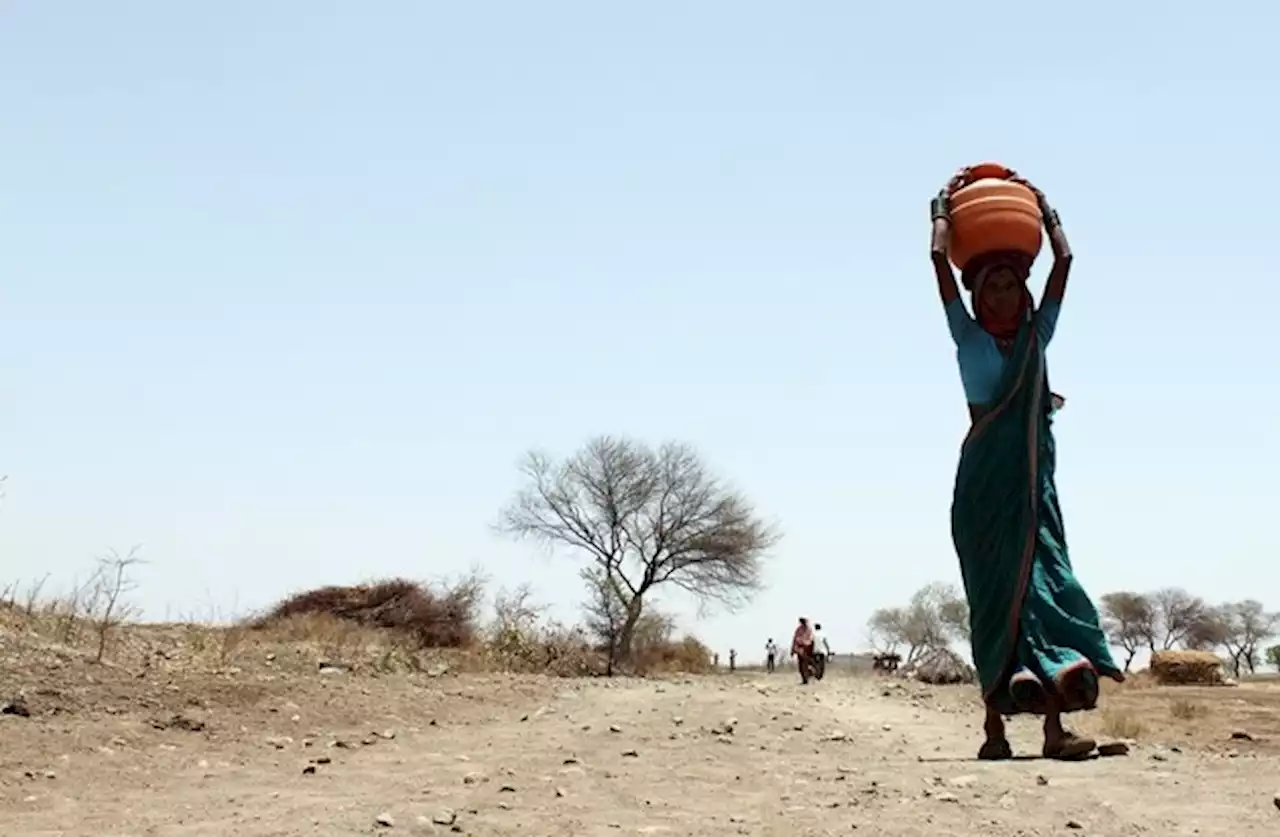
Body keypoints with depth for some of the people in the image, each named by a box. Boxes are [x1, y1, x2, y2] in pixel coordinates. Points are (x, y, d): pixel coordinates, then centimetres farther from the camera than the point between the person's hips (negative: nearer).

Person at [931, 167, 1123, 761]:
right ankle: (995, 724, -1)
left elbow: (1064, 260, 16)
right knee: (992, 595, -2)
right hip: (984, 477, -2)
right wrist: (945, 203, 19)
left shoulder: (1036, 334, 16)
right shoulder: (968, 335, 10)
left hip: (1031, 477, 2)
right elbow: (939, 257, 7)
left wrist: (1042, 206, 26)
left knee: (1043, 582, -9)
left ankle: (1055, 726, -17)